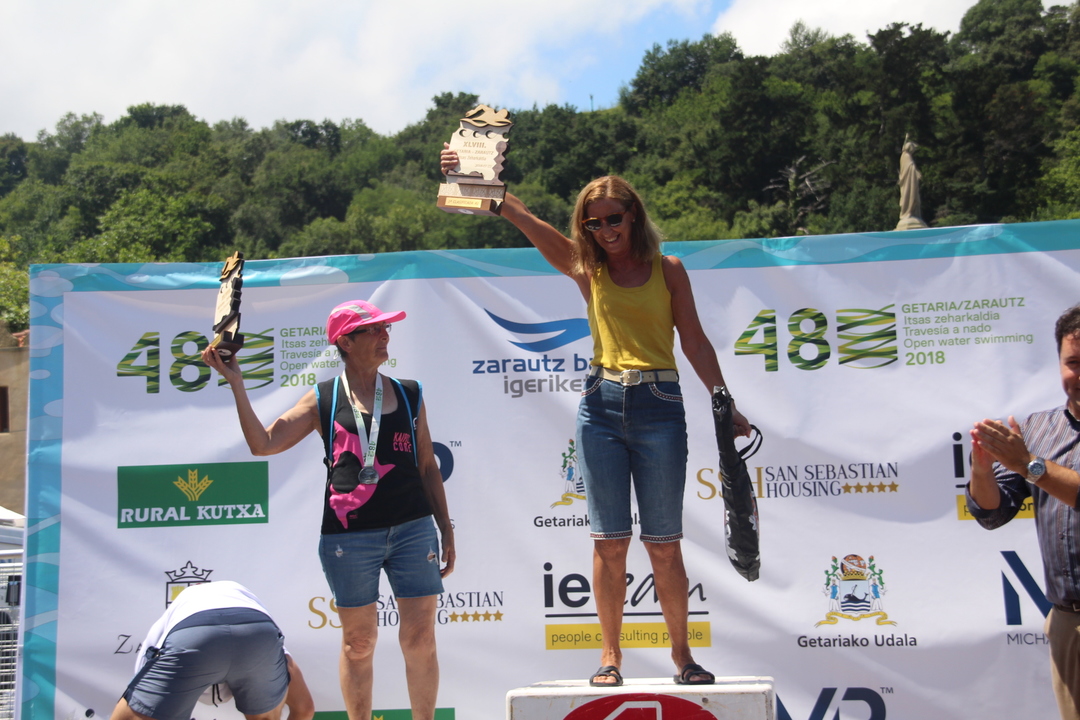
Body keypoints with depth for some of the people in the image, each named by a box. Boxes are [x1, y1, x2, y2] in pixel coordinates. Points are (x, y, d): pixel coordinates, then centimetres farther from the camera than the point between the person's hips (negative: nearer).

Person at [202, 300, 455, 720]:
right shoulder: (323, 400, 4)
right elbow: (262, 444, -2)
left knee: (420, 638, 2)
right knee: (358, 643, 7)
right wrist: (235, 381, -5)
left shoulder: (409, 394, 10)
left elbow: (428, 466, 13)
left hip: (412, 528, 2)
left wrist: (446, 531, 11)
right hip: (349, 535, -1)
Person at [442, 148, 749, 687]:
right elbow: (520, 216, -6)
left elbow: (695, 342, 7)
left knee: (663, 543, 4)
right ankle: (610, 655, 15)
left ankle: (681, 654, 17)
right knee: (609, 542, 4)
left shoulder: (667, 269, 7)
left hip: (659, 405, -1)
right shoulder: (586, 268, 8)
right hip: (602, 405, 1)